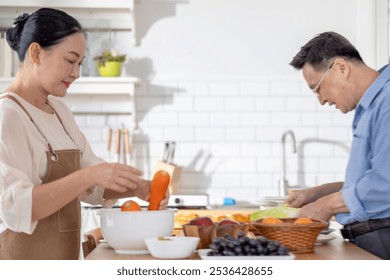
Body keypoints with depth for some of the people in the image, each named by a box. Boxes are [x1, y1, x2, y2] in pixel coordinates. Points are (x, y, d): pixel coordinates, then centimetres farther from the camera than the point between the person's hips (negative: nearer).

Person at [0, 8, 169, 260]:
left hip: (61, 258, 8)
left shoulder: (58, 109, 10)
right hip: (22, 255, -8)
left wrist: (137, 188, -5)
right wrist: (89, 175, -32)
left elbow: (93, 186, 13)